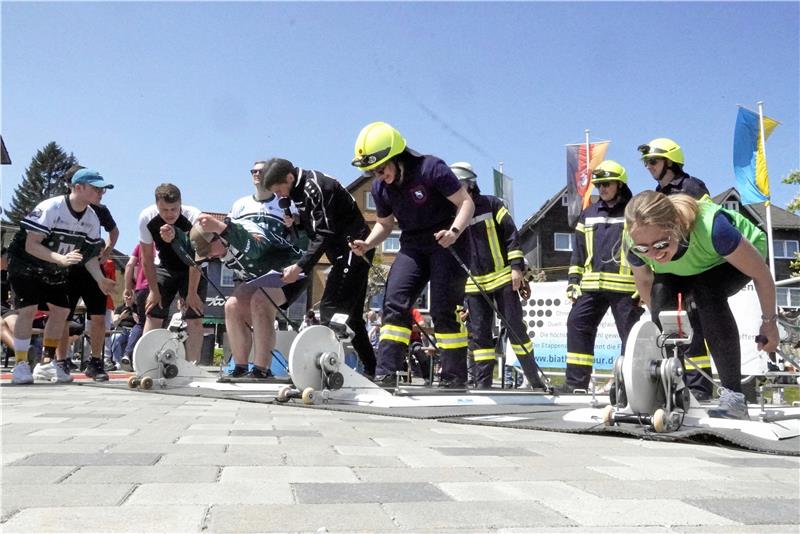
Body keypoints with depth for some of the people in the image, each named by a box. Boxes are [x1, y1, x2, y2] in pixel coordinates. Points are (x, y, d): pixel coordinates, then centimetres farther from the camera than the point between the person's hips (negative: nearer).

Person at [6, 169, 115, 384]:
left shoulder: (92, 218, -7)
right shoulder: (50, 208, -28)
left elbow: (89, 253, 2)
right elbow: (30, 245, -31)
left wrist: (100, 279, -11)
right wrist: (61, 259, -44)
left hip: (55, 271, 7)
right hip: (25, 264, -7)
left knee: (61, 309, 3)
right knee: (28, 309, -18)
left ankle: (46, 362, 17)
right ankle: (20, 365, -6)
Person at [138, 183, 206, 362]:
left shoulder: (193, 217, -30)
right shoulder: (146, 218, -22)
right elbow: (147, 258, -12)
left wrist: (192, 292, -21)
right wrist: (154, 290, -10)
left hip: (192, 270, -2)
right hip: (165, 268, 2)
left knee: (194, 319, -9)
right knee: (152, 315, -3)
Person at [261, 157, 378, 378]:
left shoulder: (315, 187, -19)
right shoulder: (300, 189, 10)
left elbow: (324, 235, -23)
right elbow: (312, 226, 14)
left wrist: (300, 267, -26)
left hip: (352, 249, -10)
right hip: (346, 254, 10)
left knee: (330, 308, -14)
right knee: (351, 314, 12)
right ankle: (371, 369, 18)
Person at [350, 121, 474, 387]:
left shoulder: (430, 168, -18)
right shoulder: (380, 187, 0)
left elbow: (466, 202, -16)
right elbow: (384, 224, 14)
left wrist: (455, 231, -33)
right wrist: (366, 244, -5)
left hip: (447, 243, -5)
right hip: (413, 246, 6)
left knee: (444, 310, -9)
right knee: (394, 303, -7)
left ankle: (454, 378, 2)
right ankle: (385, 374, -6)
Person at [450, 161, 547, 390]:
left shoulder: (491, 204, 0)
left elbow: (511, 235, -2)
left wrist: (516, 266, -11)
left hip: (503, 278, -3)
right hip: (474, 284, 3)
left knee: (515, 327, 0)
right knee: (479, 333, 0)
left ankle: (535, 379, 11)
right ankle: (482, 384, 5)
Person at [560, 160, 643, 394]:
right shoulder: (588, 214, 16)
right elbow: (579, 250, 19)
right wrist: (574, 280, 12)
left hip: (625, 287, -4)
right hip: (592, 285, 5)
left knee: (630, 332, 1)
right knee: (577, 324, -3)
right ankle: (576, 381, 2)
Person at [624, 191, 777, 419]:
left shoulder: (710, 227, -44)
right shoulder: (633, 244, -32)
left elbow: (761, 273, -27)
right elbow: (643, 280, -7)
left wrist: (769, 321, -17)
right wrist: (658, 315, 4)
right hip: (684, 270, 4)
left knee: (706, 291, -34)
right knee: (662, 294, -26)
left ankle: (733, 396, -29)